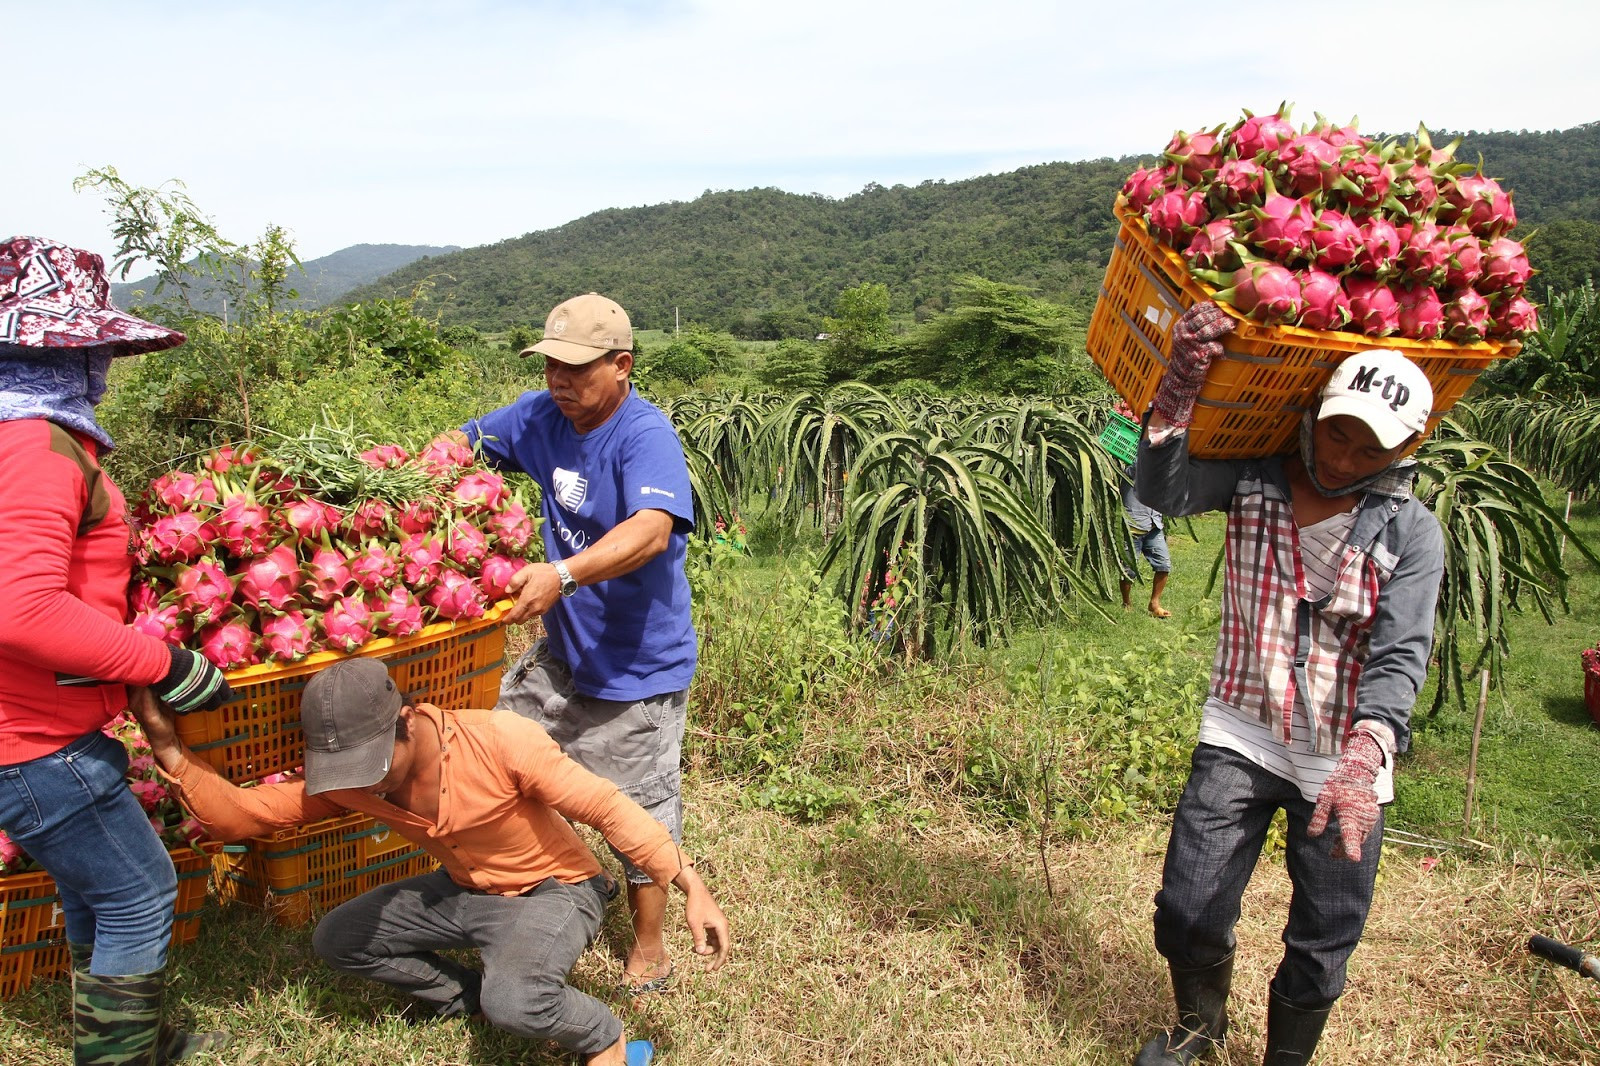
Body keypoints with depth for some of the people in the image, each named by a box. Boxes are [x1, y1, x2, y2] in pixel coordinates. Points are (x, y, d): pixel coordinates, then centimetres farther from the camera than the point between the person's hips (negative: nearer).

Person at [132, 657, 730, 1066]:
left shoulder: (500, 741, -31)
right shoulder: (343, 777, -12)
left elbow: (608, 809, -27)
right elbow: (242, 815, -11)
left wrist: (692, 889, -27)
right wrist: (171, 752, -27)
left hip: (554, 889, -7)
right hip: (463, 891, 7)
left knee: (513, 1003, -34)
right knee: (335, 940, 1)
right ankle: (470, 998, 18)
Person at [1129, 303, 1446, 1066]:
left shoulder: (1411, 532, -8)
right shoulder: (1253, 478, -5)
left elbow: (1402, 657, -17)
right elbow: (1164, 490, -23)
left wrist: (1363, 757, -33)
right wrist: (1181, 383, -35)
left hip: (1345, 755, 0)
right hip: (1241, 735, 1)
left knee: (1322, 946, 11)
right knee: (1187, 912, 4)